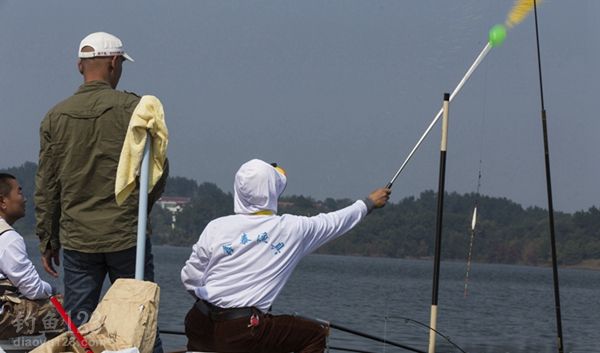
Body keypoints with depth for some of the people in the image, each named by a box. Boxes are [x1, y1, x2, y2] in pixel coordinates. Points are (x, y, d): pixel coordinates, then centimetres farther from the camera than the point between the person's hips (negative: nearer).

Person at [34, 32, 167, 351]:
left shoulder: (55, 117, 4)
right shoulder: (134, 108, -5)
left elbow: (46, 187, 6)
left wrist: (48, 241, 14)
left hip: (77, 241, 2)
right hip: (128, 239, -2)